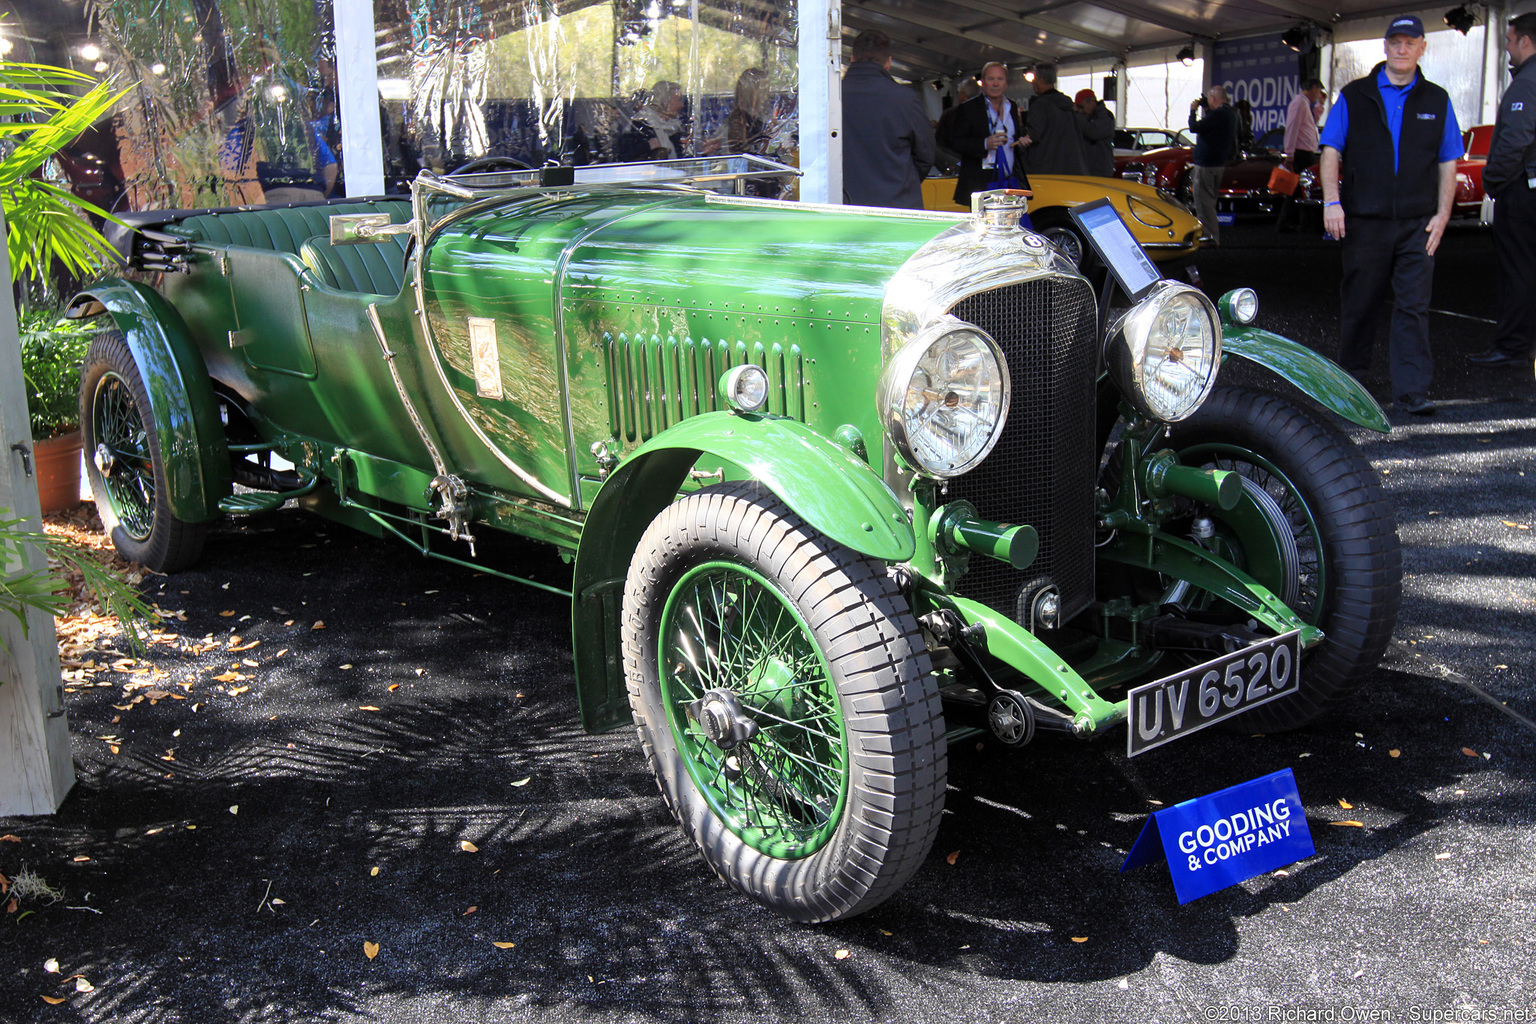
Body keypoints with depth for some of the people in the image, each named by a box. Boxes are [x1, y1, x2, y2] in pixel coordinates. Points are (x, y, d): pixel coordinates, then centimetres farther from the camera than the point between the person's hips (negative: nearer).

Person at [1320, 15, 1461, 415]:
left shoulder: (1436, 101, 11)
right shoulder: (1355, 96, 8)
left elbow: (1448, 163, 12)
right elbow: (1331, 151, 3)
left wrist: (1442, 215, 2)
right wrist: (1332, 201, -10)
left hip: (1417, 224, 1)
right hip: (1364, 221, -1)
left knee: (1413, 306, -5)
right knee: (1359, 301, 8)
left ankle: (1411, 390, -5)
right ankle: (1350, 375, 25)